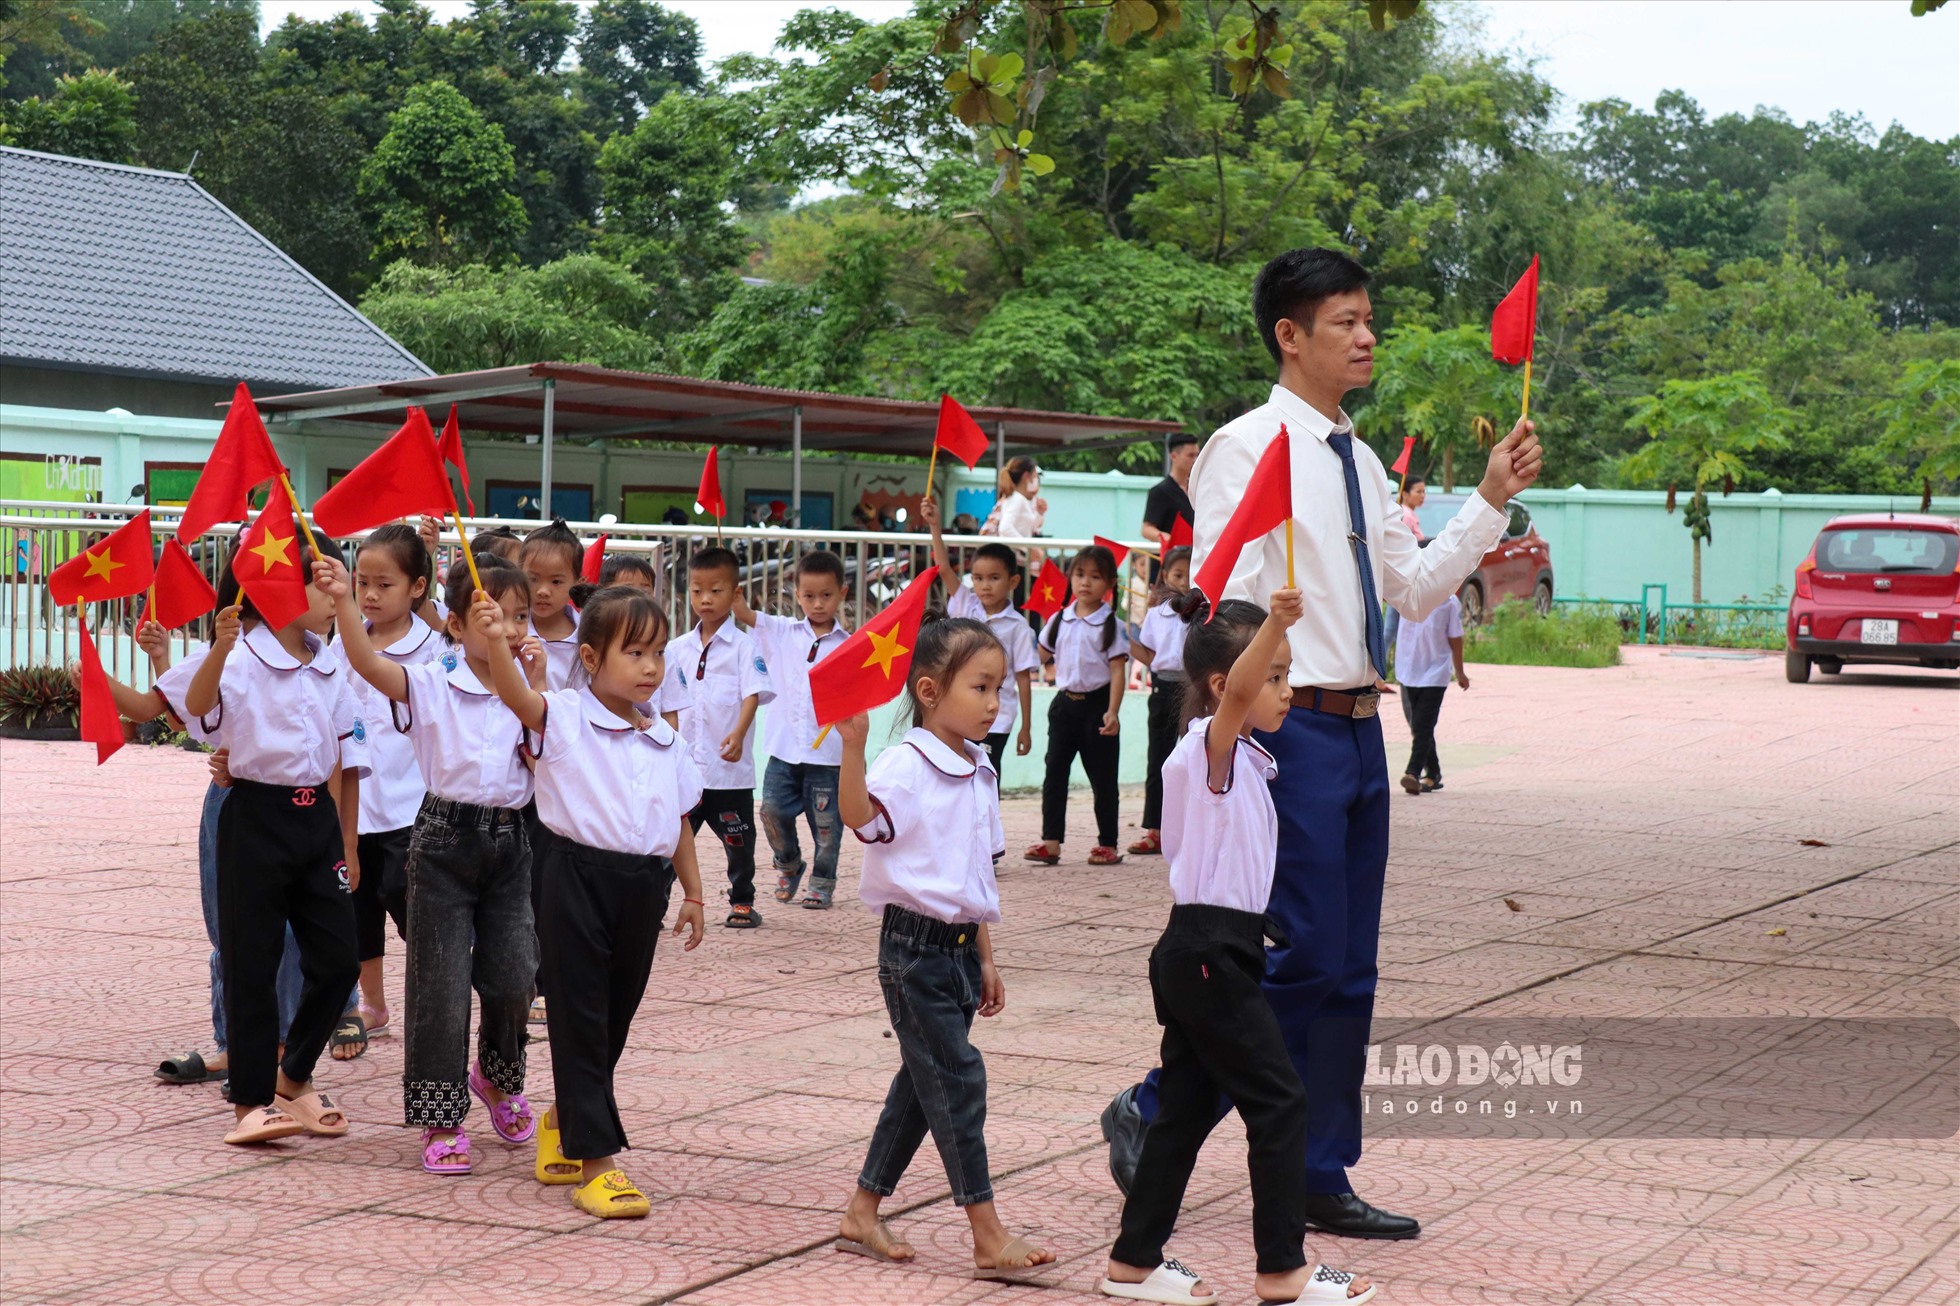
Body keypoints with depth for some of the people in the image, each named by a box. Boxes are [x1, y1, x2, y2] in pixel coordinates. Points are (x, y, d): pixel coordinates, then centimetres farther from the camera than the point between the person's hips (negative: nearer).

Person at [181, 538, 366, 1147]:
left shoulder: (331, 665, 8)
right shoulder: (243, 658, -10)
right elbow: (197, 704, -31)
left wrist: (347, 843, 13)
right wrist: (221, 644, -48)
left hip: (317, 816, 6)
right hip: (257, 815, -6)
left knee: (337, 956, 6)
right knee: (252, 961, 1)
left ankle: (294, 1076, 25)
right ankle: (252, 1099, 10)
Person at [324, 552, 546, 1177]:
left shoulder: (524, 690, 6)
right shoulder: (432, 685, -6)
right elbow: (368, 663, -22)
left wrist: (535, 687, -9)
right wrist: (343, 600, -36)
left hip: (508, 842, 3)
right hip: (444, 839, -3)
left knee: (513, 978, 3)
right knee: (441, 984, -1)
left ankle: (497, 1078, 34)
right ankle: (440, 1122, 9)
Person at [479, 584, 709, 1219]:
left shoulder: (664, 741, 11)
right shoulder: (564, 718, -7)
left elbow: (680, 820, 18)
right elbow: (518, 697, -27)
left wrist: (692, 891, 18)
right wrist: (496, 642, -45)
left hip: (644, 886, 6)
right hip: (579, 877, -6)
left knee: (615, 1017, 16)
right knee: (580, 1019, -2)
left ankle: (565, 1118, 40)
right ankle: (597, 1162, 1)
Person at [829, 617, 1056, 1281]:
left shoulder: (980, 774, 12)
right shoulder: (908, 764, -14)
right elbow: (860, 816, -34)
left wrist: (985, 957, 21)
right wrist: (853, 744, -47)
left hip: (959, 947, 9)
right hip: (914, 945, -9)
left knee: (923, 1082, 13)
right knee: (957, 1078, -8)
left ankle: (862, 1213, 25)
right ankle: (989, 1238, -5)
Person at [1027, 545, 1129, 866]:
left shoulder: (1111, 625, -6)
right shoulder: (1059, 621, 6)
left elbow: (1117, 671, -11)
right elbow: (1040, 657, 22)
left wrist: (1113, 711, -18)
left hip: (1097, 704, -4)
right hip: (1065, 703, 4)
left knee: (1102, 778, 3)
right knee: (1054, 773, 0)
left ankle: (1108, 844, 11)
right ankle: (1050, 842, 2)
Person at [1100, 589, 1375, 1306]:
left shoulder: (1233, 757, 17)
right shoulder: (1212, 745, -13)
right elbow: (1234, 695, -35)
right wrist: (1274, 625, -50)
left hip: (1200, 954, 10)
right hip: (1210, 953, -10)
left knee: (1186, 1107, 12)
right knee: (1280, 1103, -4)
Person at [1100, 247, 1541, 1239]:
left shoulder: (1360, 462, 16)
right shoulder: (1246, 448, -9)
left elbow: (1413, 590, 18)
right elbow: (1219, 600, -14)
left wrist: (1491, 502, 11)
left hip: (1360, 729, 8)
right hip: (1294, 727, -8)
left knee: (1350, 970, 10)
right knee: (1305, 959, -9)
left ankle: (1320, 1178, 18)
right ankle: (1152, 1115, 7)